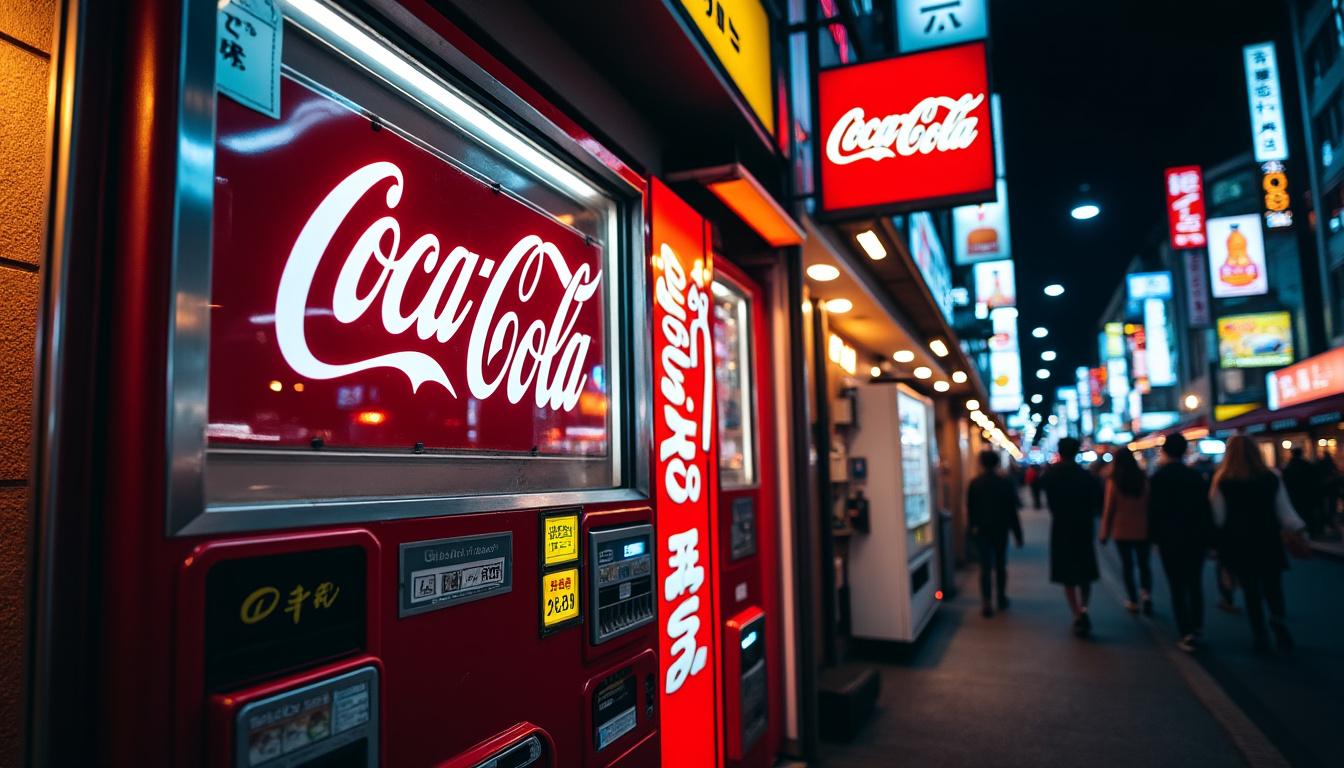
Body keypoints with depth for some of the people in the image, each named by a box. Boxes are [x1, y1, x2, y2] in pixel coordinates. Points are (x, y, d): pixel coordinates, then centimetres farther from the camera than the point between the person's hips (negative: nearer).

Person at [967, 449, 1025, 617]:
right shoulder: (1006, 483, -7)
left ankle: (987, 603, -8)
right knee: (1001, 565, 16)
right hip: (1001, 530, 1)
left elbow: (969, 509, 0)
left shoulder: (974, 484, -6)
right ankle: (1002, 599, 25)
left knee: (985, 566, 0)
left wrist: (972, 527, 14)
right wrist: (1018, 534, 0)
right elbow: (1012, 511, -5)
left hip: (981, 530, -1)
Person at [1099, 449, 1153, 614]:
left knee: (1127, 565, 10)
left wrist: (1105, 532, 0)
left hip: (1122, 531, -1)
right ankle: (1146, 594, -4)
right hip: (1143, 530, 2)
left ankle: (1133, 601, 14)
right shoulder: (1144, 478, -5)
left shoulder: (1113, 481, -10)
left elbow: (1108, 508, -8)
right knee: (1144, 564, 15)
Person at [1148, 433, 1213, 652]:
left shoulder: (1159, 477, -9)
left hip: (1171, 539, -4)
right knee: (1195, 584, 16)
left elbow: (1154, 510, -11)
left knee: (1177, 587, 1)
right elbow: (1206, 507, 6)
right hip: (1197, 537, 4)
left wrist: (1154, 537, -2)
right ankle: (1197, 628, 19)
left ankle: (1186, 635, -3)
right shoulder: (1196, 475, 4)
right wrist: (1208, 536, 11)